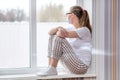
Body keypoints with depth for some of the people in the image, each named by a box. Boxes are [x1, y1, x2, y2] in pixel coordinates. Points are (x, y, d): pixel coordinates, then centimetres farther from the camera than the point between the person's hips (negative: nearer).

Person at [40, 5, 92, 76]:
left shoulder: (84, 30, -12)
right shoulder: (71, 29, 12)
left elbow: (65, 34, -26)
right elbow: (51, 32, 6)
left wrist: (59, 29, -3)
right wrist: (58, 28, -16)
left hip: (81, 67, -8)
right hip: (72, 63, 8)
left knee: (59, 38, -20)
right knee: (52, 37, 3)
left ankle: (52, 69, -17)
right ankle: (50, 67, -5)